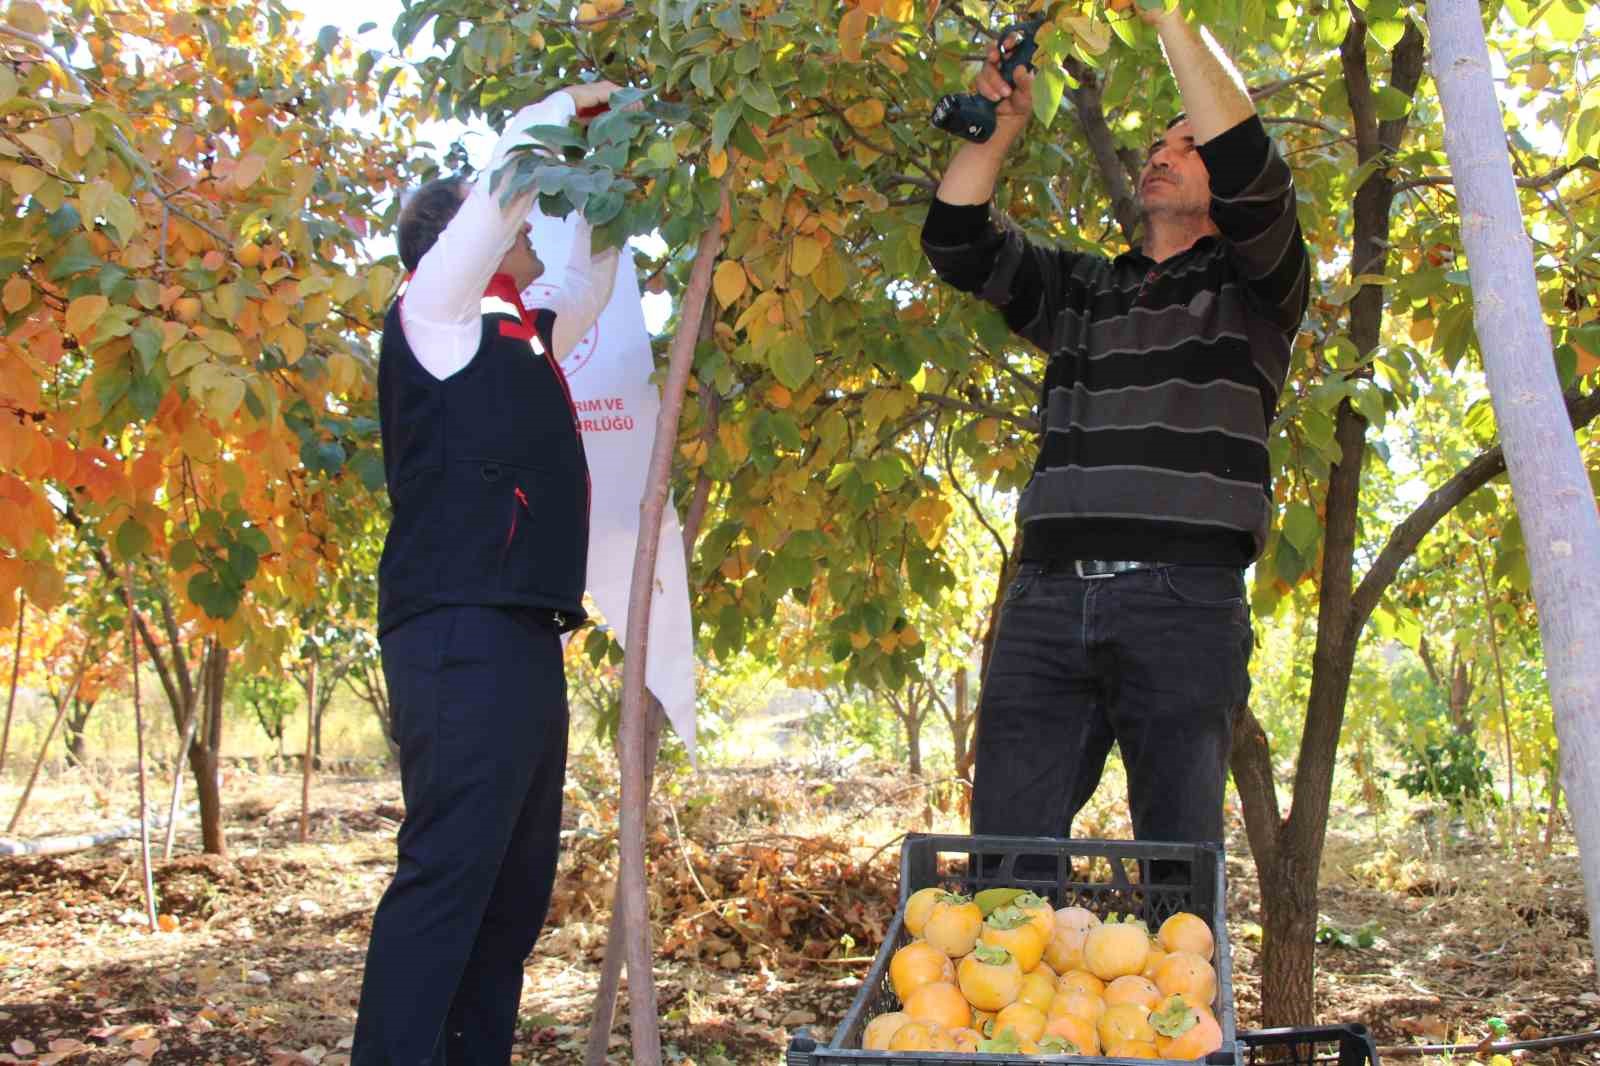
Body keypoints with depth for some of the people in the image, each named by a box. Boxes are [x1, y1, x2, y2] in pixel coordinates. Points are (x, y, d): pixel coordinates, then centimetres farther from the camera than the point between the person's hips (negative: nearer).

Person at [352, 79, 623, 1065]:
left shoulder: (516, 336, 23)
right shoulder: (435, 315, 0)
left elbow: (593, 283, 39)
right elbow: (509, 167, -7)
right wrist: (567, 106, 9)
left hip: (521, 639, 9)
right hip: (463, 635, -9)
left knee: (516, 885, 9)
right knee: (447, 871, -15)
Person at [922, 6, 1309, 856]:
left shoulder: (1252, 285, 13)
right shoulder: (1082, 290, 26)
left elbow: (1249, 169, -5)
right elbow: (956, 241, 18)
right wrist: (1000, 124, 7)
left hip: (1183, 597, -3)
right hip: (1048, 594, 4)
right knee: (1004, 849, -3)